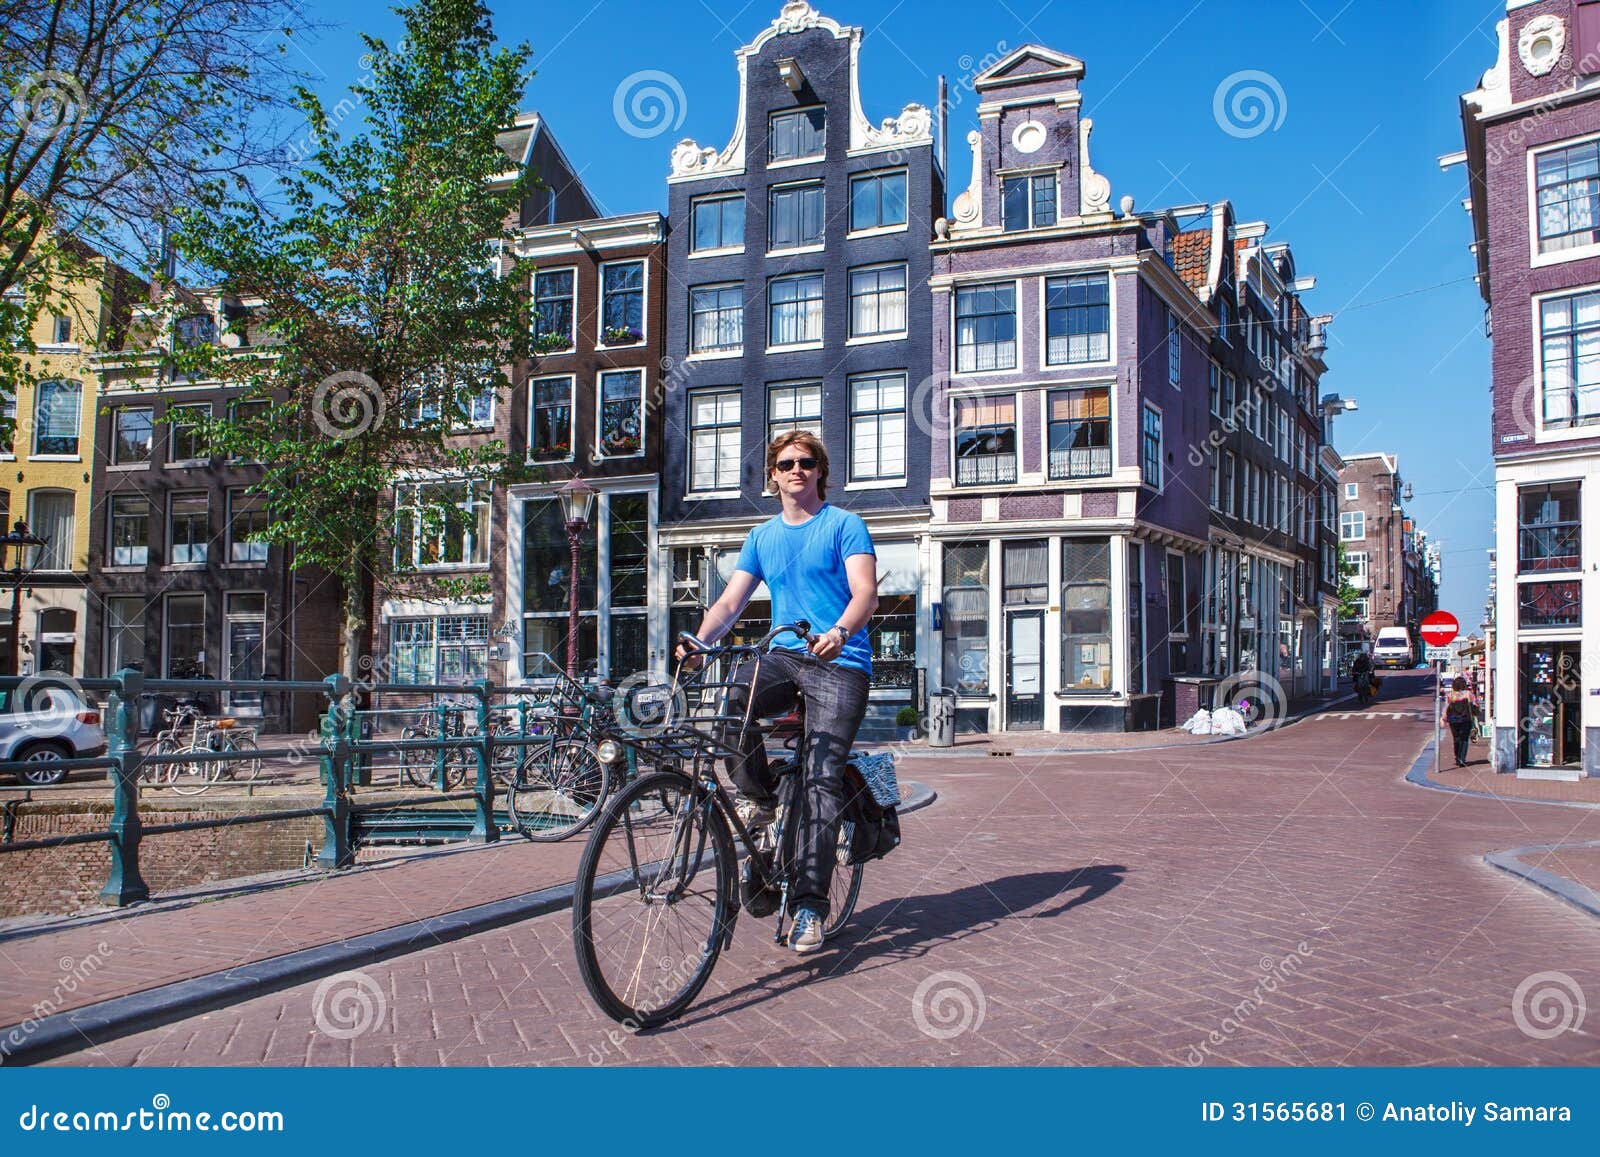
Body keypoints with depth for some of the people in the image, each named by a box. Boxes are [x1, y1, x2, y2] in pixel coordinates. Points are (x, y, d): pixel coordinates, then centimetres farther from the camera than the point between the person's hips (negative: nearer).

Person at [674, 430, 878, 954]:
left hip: (839, 662, -4)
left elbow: (866, 592, -11)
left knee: (821, 778, -14)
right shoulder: (763, 537, 17)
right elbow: (730, 601, 10)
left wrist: (840, 631, -32)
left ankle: (810, 905, -10)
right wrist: (698, 641, -10)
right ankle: (758, 795, -3)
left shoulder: (845, 525, 2)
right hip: (783, 656, 4)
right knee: (729, 700, -28)